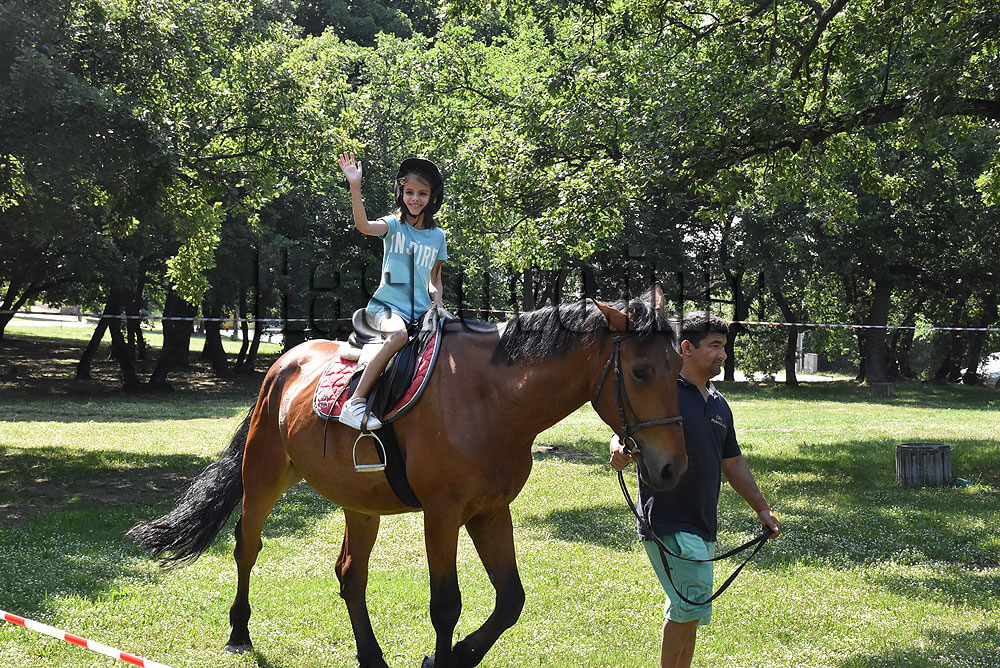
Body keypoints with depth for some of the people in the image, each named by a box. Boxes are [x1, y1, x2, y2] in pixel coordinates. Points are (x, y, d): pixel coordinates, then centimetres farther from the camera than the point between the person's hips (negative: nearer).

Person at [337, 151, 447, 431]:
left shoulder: (437, 236, 14)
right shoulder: (394, 225, 2)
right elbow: (364, 226, -21)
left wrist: (436, 294, 1)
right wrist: (354, 186, -32)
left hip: (421, 310, 5)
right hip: (388, 304, -5)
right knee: (398, 334, -35)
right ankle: (355, 403, -36)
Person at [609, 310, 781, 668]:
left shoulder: (719, 404, 16)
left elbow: (733, 463, 25)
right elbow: (625, 434, -14)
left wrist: (762, 508, 24)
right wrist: (619, 453, -37)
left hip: (703, 525, 8)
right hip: (668, 522, -8)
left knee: (685, 613, 12)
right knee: (693, 605, -16)